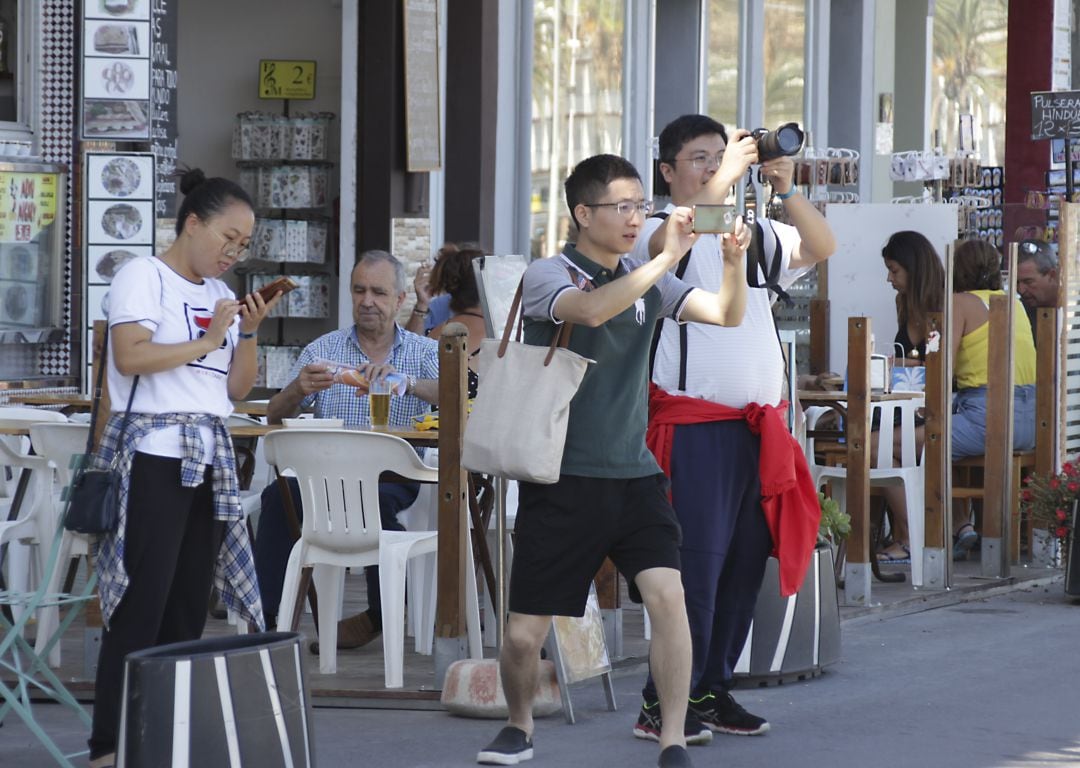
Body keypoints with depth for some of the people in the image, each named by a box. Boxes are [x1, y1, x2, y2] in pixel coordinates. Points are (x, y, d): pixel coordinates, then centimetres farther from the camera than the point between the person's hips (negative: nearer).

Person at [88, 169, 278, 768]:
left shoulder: (220, 294, 18)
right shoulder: (143, 277, -3)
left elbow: (238, 388, 19)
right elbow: (130, 356, -18)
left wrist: (248, 333, 3)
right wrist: (208, 340, -11)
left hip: (209, 457, 8)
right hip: (153, 451, -8)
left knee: (189, 603, 5)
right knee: (142, 601, -10)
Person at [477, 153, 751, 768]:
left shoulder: (646, 279, 8)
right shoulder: (548, 277, -7)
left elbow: (728, 315, 0)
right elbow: (590, 310, -28)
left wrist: (735, 260, -19)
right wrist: (666, 258, -32)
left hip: (634, 475, 3)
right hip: (563, 480, -3)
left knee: (667, 593, -19)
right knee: (524, 634, 0)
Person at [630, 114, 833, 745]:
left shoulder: (756, 235, 17)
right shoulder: (657, 231, 0)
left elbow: (823, 247, 9)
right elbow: (670, 240, -23)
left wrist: (787, 191, -5)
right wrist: (725, 177, -24)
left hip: (758, 424, 6)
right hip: (694, 426, -6)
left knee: (745, 562, 8)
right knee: (697, 563, -12)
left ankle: (711, 690, 18)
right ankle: (663, 705, -7)